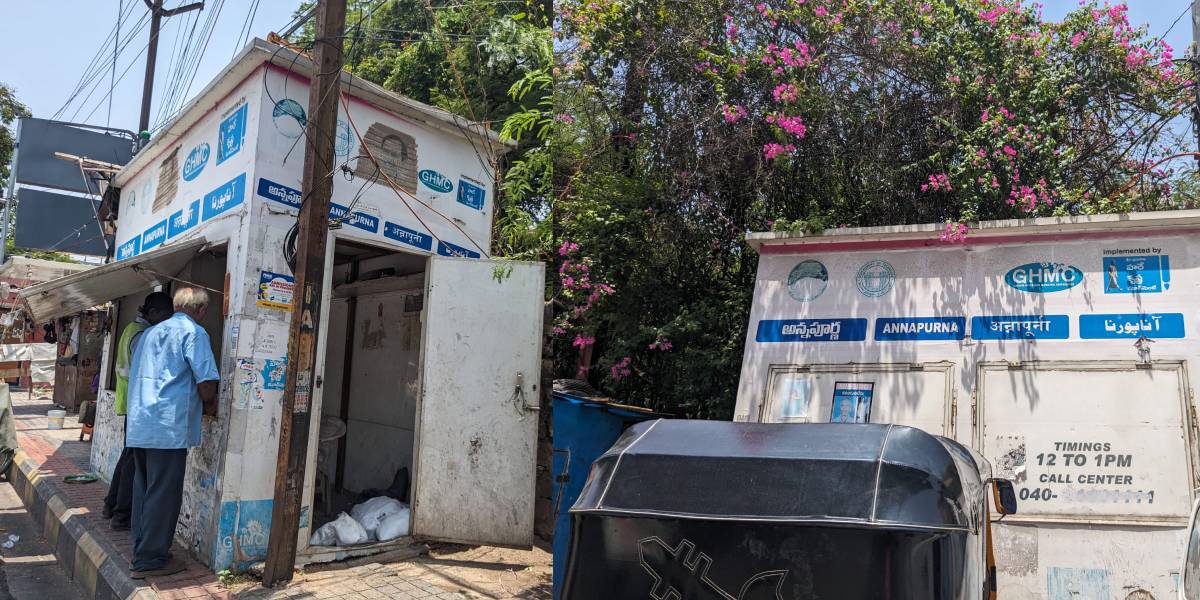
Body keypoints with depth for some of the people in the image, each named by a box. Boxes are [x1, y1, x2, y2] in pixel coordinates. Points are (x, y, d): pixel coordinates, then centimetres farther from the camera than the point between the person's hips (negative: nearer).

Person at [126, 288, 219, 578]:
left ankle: (142, 552, 24)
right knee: (163, 494, 0)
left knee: (144, 490, 16)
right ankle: (150, 560, 6)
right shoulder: (193, 332, -6)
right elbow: (206, 381, -14)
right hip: (169, 426, -8)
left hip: (139, 425, 8)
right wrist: (210, 407, 7)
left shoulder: (150, 332, 19)